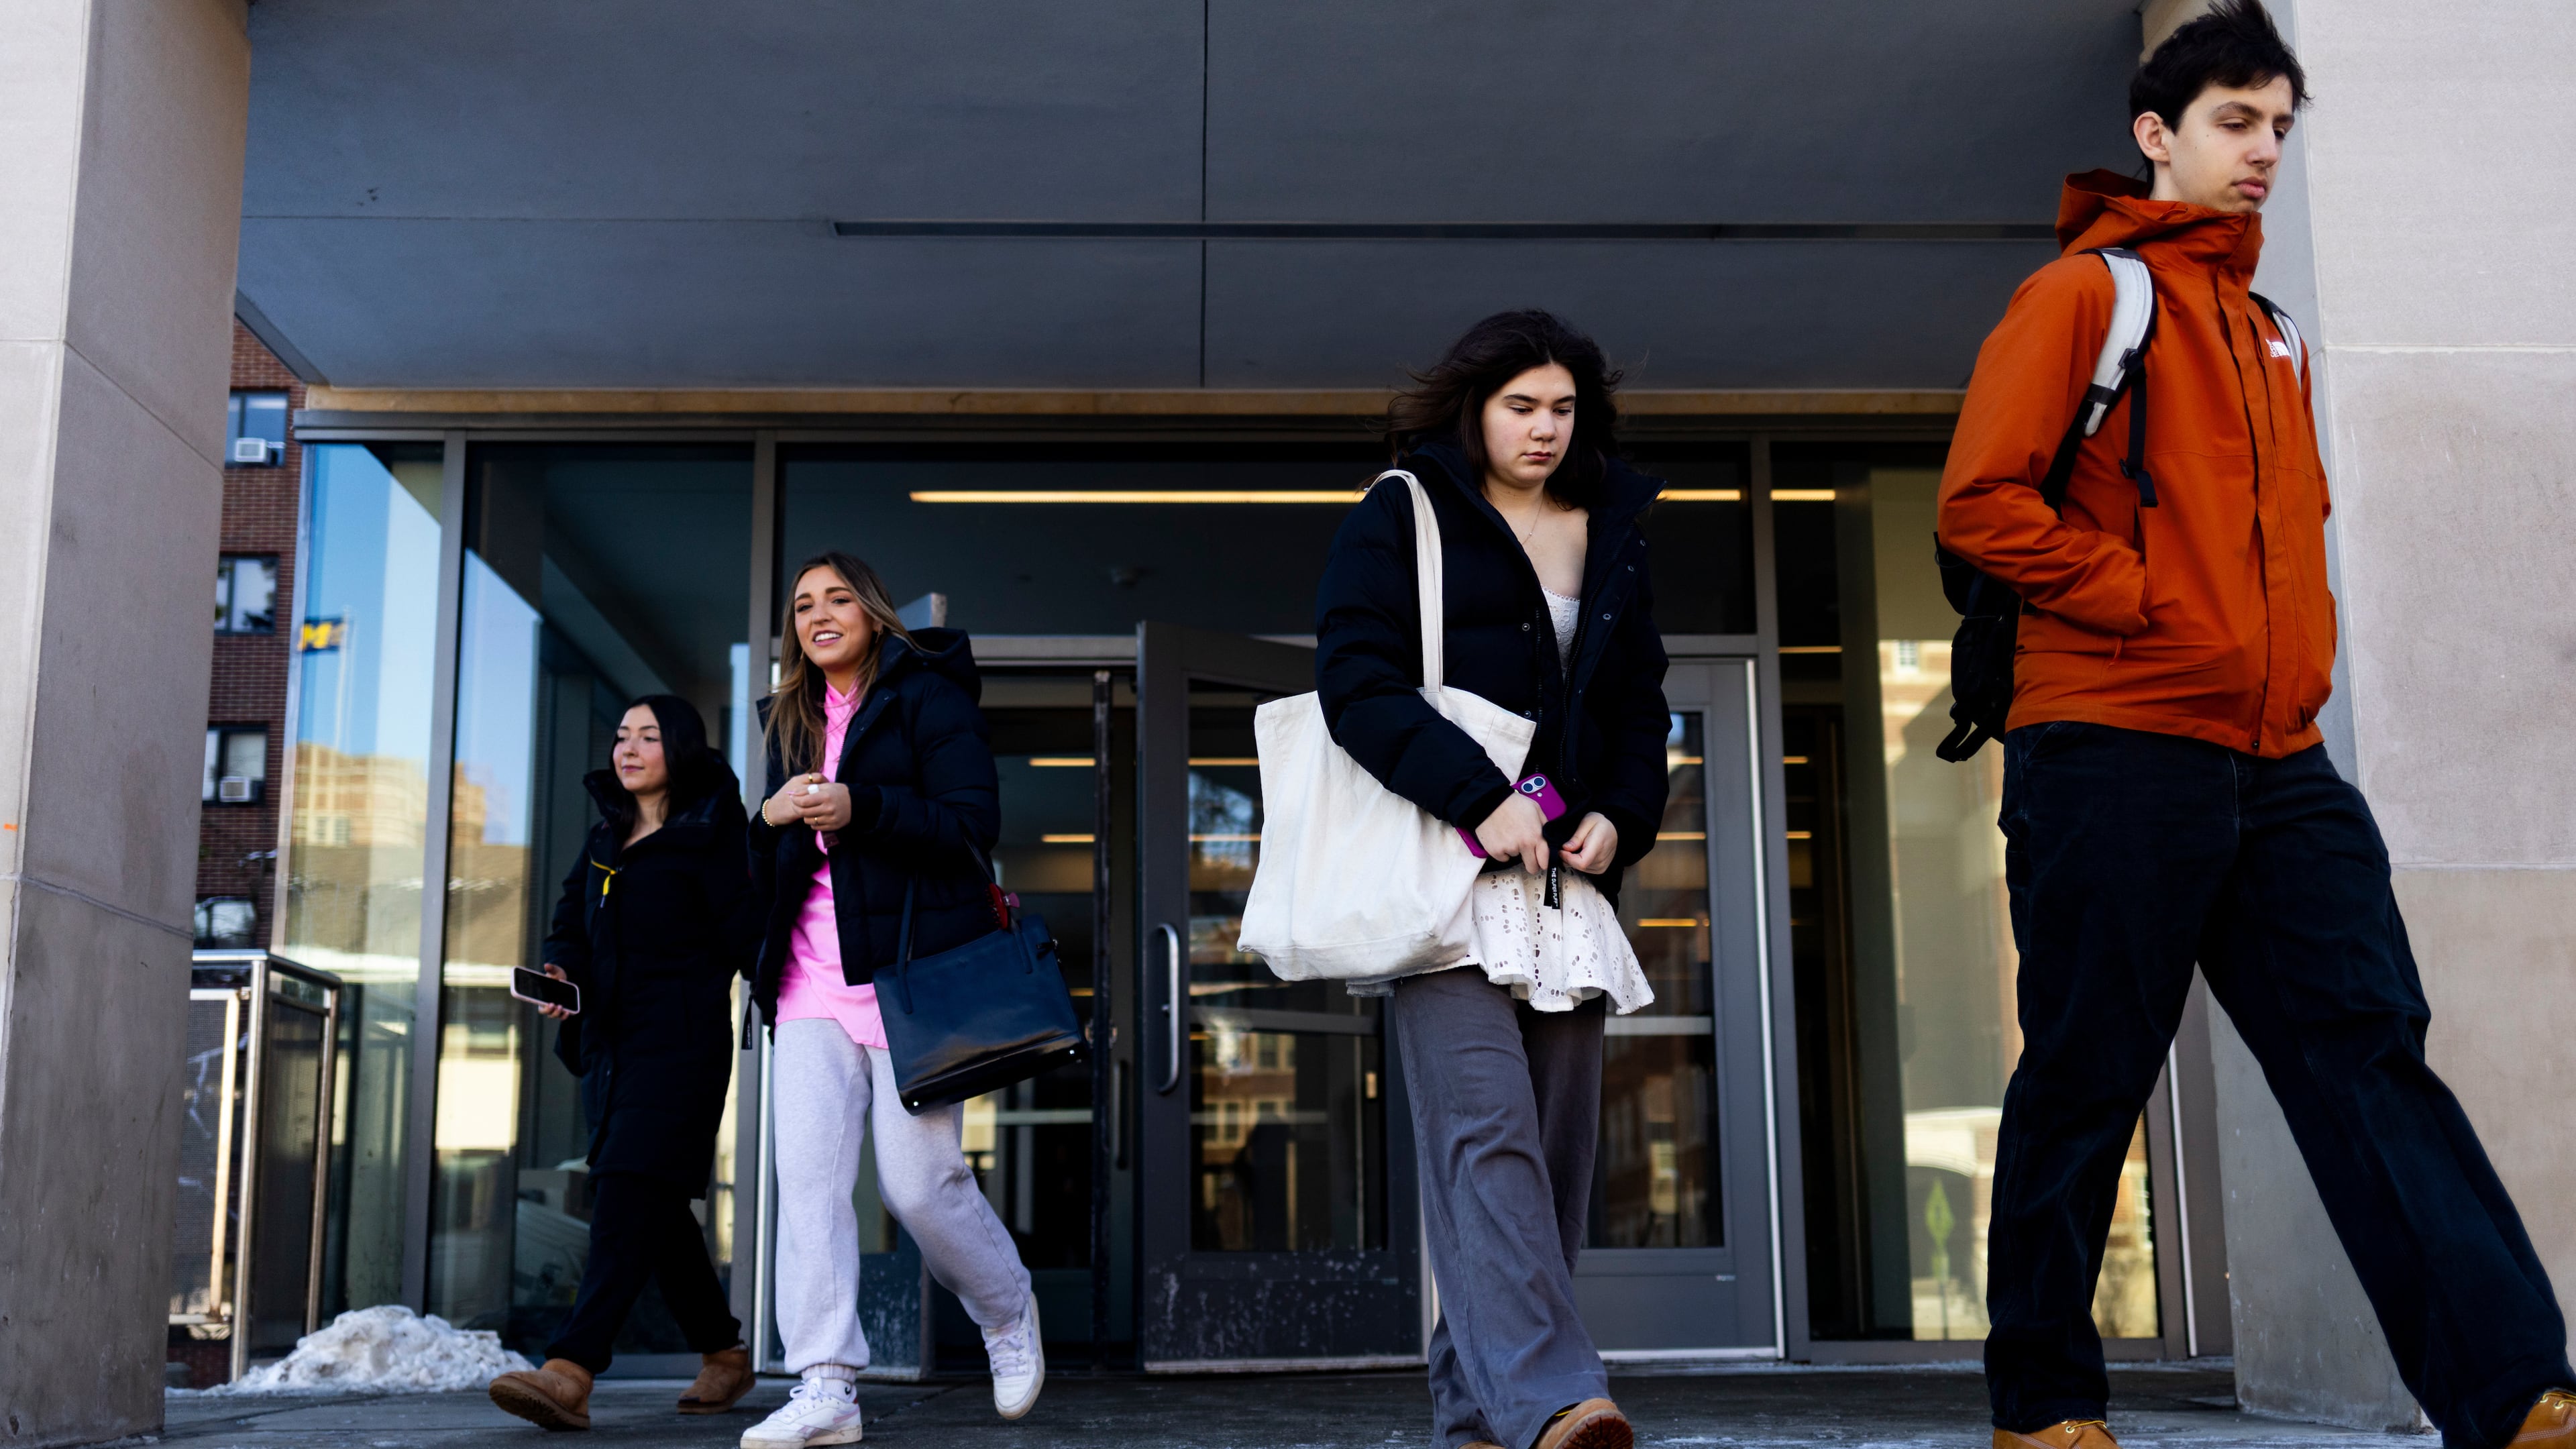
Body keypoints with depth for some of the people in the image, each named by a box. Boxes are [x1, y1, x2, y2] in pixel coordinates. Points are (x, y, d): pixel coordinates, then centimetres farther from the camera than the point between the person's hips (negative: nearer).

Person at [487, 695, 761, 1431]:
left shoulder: (707, 837, -3)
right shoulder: (606, 837, 19)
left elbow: (746, 935, -9)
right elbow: (573, 923, 16)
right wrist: (560, 973, -3)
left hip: (681, 1041, -8)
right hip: (609, 1040, 8)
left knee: (630, 1193, -18)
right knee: (656, 1207, 11)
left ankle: (570, 1371, -28)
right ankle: (723, 1354, 24)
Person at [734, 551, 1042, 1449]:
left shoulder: (925, 694, 2)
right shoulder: (792, 722, 21)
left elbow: (975, 819, -9)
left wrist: (859, 809, -21)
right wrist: (769, 819, -1)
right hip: (814, 981, 6)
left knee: (919, 1180, -7)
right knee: (807, 1177, -6)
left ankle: (1010, 1315, 21)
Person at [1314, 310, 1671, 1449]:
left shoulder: (1612, 533, 20)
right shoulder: (1400, 518, 5)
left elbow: (1642, 706, 22)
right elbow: (1355, 680, -7)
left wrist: (1620, 817, 1)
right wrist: (1480, 797, -18)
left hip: (1569, 880, 6)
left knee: (1556, 1141, 0)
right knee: (1485, 1126, -17)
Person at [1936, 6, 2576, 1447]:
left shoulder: (2266, 334, 22)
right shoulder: (2084, 293, 1)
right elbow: (1981, 501, -9)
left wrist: (2301, 642, 13)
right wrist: (2144, 603, -13)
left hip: (2277, 760, 7)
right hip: (2115, 748, -7)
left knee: (2374, 1049, -3)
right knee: (2088, 1082, -1)